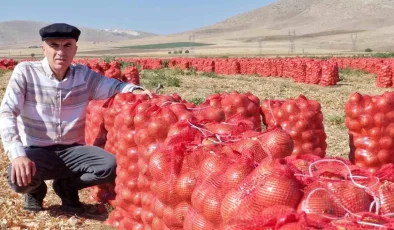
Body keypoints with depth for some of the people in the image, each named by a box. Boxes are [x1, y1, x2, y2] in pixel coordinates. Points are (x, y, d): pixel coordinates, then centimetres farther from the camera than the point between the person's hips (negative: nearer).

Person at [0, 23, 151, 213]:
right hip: (37, 152, -2)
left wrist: (135, 90, -27)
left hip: (72, 151, 3)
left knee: (111, 166, -25)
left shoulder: (84, 75, 0)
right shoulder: (25, 72, -9)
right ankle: (35, 189, 7)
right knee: (19, 177, -36)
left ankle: (66, 186, 7)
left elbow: (115, 87, 0)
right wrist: (18, 154, -32)